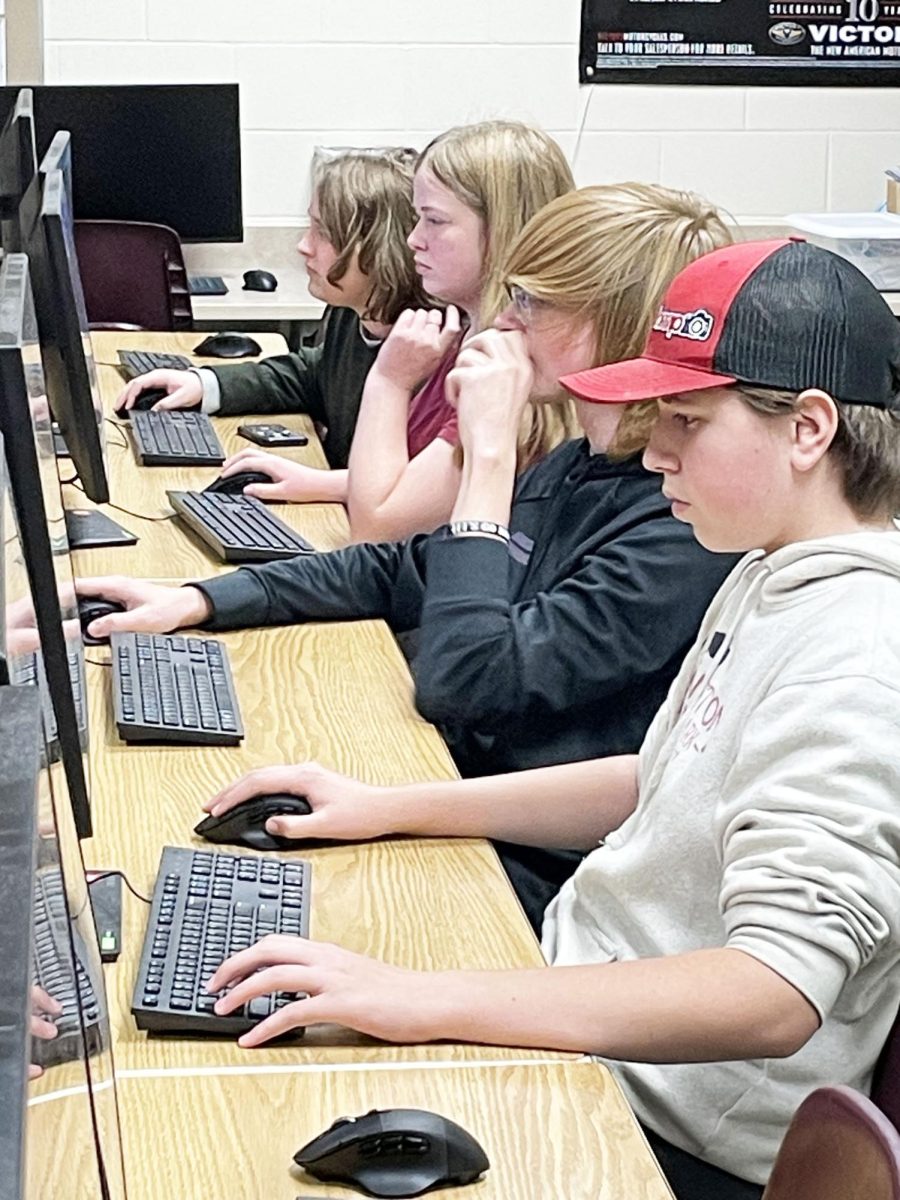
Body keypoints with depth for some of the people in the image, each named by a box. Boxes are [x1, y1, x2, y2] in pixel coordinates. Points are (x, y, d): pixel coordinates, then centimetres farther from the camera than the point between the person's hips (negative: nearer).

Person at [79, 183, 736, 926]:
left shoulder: (682, 529, -23)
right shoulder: (579, 467, 7)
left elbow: (462, 685, -27)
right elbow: (405, 571, 16)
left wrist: (488, 455, -23)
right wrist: (195, 603, 7)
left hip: (530, 876, -8)